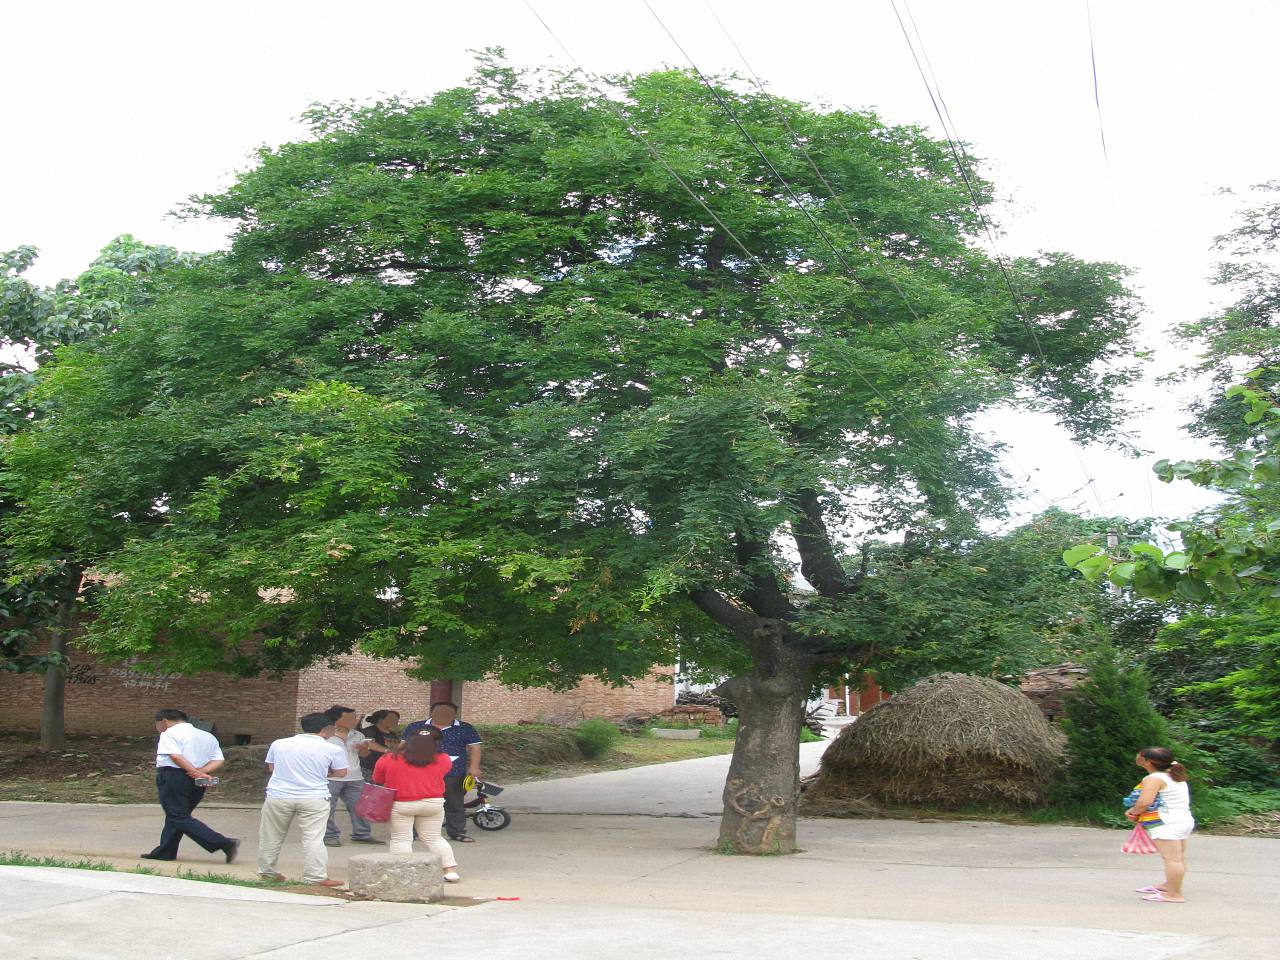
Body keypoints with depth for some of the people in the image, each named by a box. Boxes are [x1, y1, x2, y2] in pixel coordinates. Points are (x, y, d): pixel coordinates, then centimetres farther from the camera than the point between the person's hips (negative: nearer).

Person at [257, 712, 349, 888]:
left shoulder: (279, 744, 5)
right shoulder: (333, 750, -3)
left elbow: (271, 767, 16)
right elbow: (341, 773, 6)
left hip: (278, 796, 3)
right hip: (313, 799, -2)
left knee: (271, 837, 15)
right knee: (313, 838, -1)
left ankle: (267, 872, 26)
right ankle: (316, 877, -5)